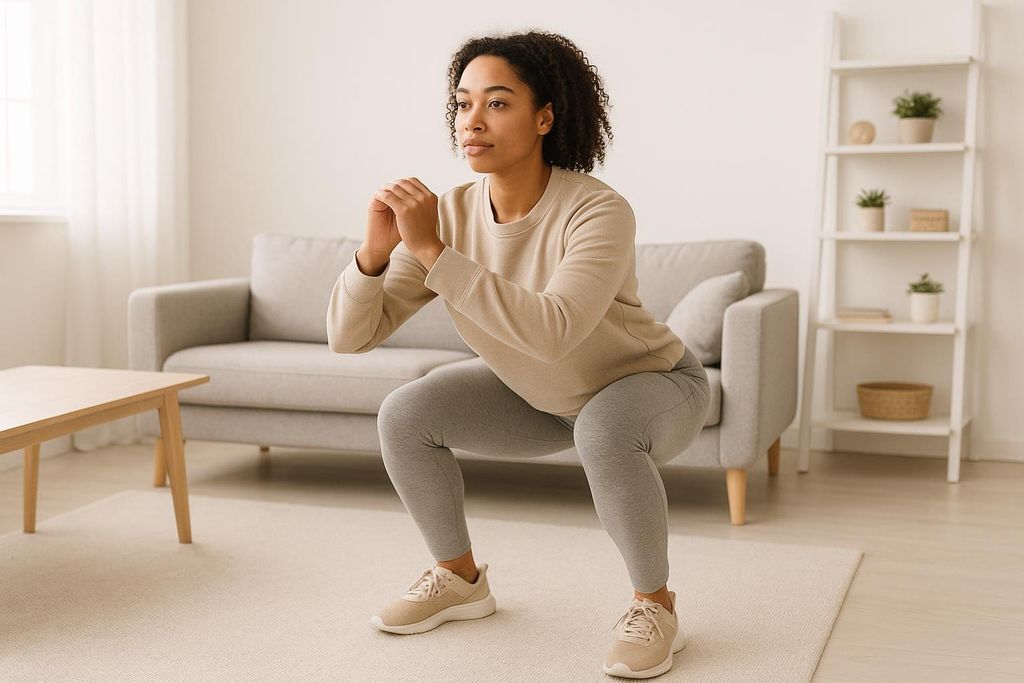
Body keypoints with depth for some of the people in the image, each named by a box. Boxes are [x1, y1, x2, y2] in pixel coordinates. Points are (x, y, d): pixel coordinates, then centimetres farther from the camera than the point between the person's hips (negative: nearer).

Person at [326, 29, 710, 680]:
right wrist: (374, 250, -38)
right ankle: (461, 579, 12)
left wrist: (432, 251, -47)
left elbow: (551, 333, -49)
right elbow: (348, 336, -19)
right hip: (542, 395, 5)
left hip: (654, 387, -5)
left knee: (603, 430, -38)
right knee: (405, 416, -10)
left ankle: (656, 606, -13)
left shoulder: (599, 211, -34)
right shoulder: (449, 213, -19)